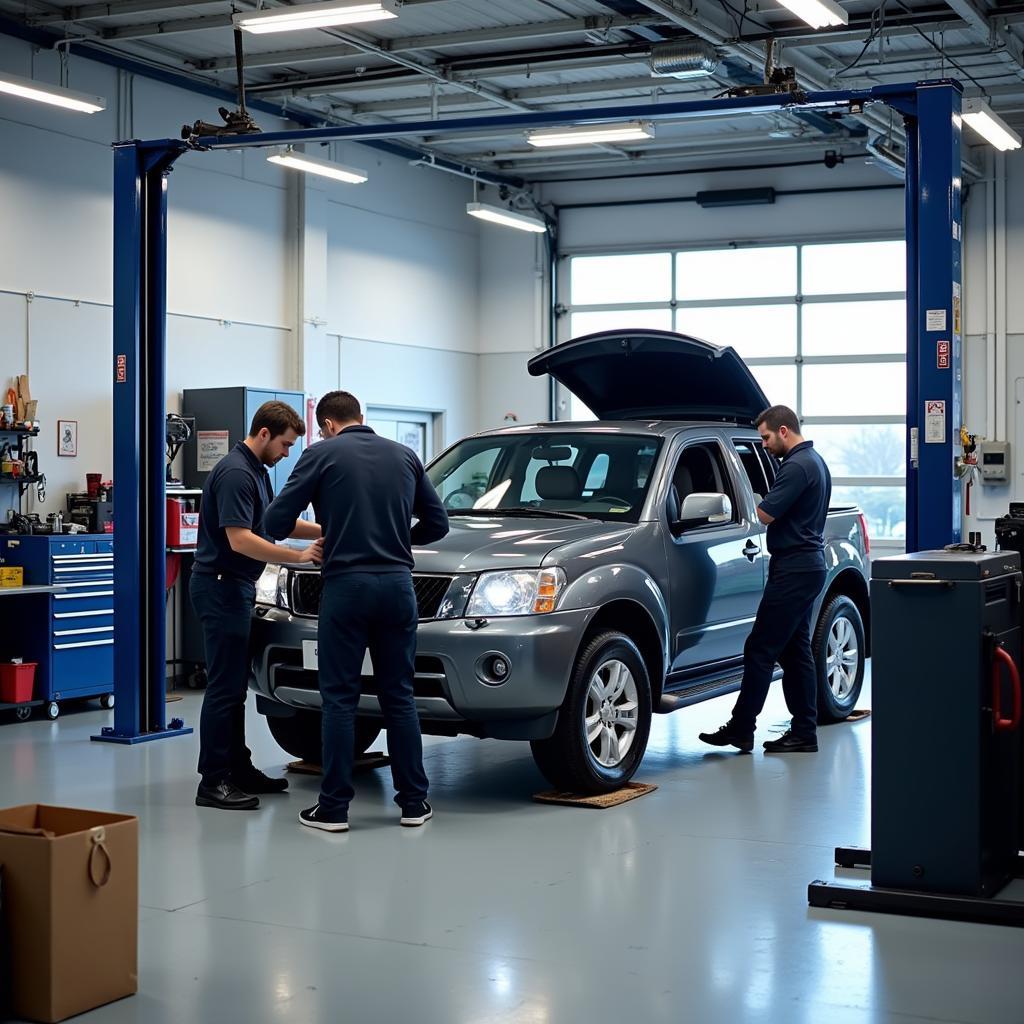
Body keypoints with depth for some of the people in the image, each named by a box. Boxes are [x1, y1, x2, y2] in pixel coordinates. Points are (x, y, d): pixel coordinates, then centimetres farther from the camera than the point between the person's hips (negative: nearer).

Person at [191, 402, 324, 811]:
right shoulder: (235, 473, -19)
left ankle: (238, 768, 21)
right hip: (221, 587, -10)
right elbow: (240, 539, -26)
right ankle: (212, 781, -3)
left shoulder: (255, 471, 13)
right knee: (224, 685, -7)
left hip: (237, 586, 10)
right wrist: (299, 556, -26)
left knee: (236, 684, 14)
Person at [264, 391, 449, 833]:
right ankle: (414, 801, 13)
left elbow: (276, 520, -3)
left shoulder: (322, 454, 0)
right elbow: (437, 522, 15)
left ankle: (334, 807, 5)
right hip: (397, 585, 4)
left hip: (346, 585, -3)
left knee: (340, 698, 3)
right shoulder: (404, 456, 12)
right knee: (399, 696, 10)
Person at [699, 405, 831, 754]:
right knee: (795, 651, 11)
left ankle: (740, 730, -3)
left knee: (760, 650, -6)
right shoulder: (814, 461, 16)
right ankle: (804, 732, 13)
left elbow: (765, 514, -19)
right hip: (806, 566, 11)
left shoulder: (797, 466, -17)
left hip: (794, 570, -11)